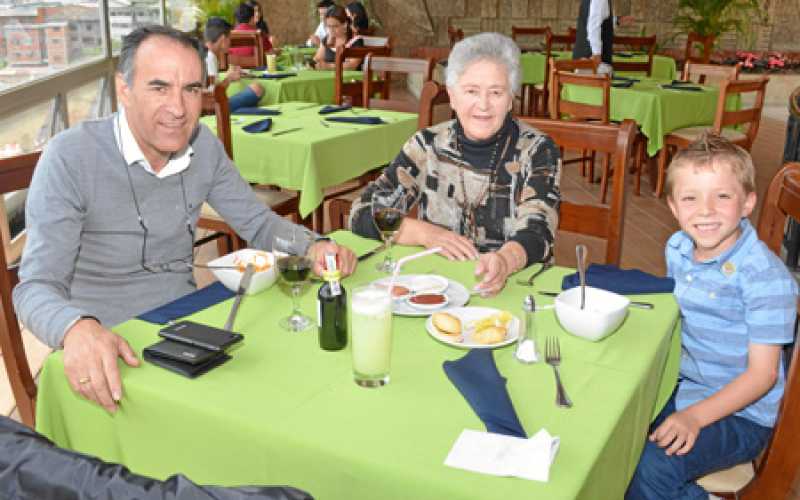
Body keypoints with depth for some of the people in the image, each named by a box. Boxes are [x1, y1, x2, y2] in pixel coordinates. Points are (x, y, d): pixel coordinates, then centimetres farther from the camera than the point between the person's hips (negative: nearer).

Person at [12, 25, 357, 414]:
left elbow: (258, 221, 9)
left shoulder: (203, 145, -1)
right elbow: (37, 288, -19)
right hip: (109, 343, -5)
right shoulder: (70, 158, -17)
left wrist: (312, 248, -12)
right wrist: (77, 329, -42)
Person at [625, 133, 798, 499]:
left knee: (652, 467, -26)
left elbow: (763, 373, -19)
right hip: (680, 385, 7)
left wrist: (695, 416, -27)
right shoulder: (677, 248, -2)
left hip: (738, 411, -7)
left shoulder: (766, 276, -22)